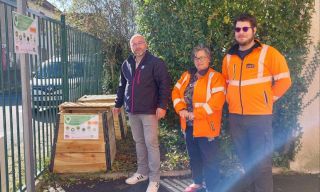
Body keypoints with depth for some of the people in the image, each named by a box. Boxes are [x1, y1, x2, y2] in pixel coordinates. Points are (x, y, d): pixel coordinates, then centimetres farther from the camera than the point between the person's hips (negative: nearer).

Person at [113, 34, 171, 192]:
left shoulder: (156, 63, -7)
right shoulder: (126, 64, 12)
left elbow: (164, 85, -11)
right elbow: (122, 86, 21)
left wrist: (162, 105, -18)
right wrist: (118, 104, 21)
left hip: (149, 111, -6)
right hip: (132, 111, 6)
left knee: (151, 143, -3)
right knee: (138, 142, 15)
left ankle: (154, 179, 6)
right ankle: (142, 172, 29)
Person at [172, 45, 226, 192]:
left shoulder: (216, 77, -9)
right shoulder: (187, 75, 12)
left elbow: (216, 101, -20)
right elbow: (176, 92, 8)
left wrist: (196, 114, -21)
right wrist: (181, 109, -9)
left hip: (206, 125, -6)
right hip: (188, 125, 6)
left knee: (209, 159, 3)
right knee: (194, 156, 20)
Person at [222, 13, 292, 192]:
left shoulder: (268, 53, -4)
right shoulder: (229, 57, 10)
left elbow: (284, 80, -4)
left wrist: (269, 99, -5)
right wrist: (231, 98, 12)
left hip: (260, 116, -5)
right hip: (235, 116, 5)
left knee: (261, 162, -2)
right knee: (245, 160, 15)